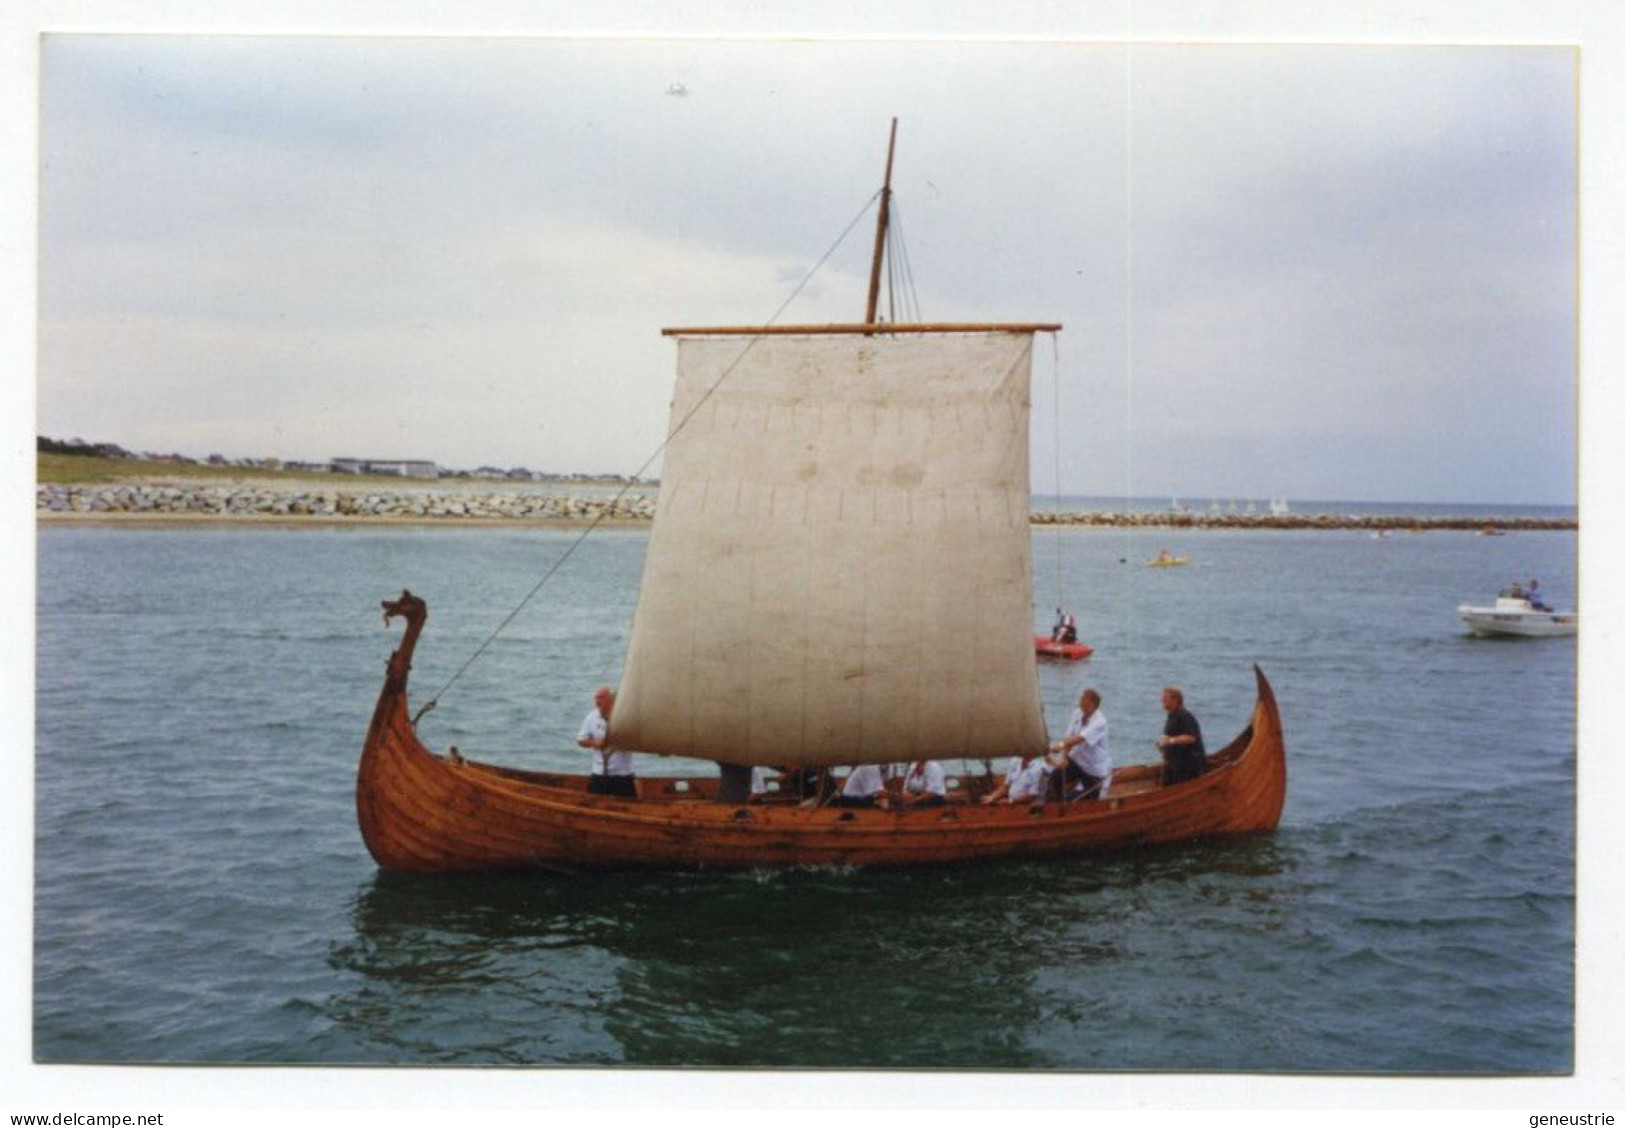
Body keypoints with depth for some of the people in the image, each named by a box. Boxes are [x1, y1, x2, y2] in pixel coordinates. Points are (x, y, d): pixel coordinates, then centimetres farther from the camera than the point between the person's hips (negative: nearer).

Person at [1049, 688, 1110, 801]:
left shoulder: (1099, 722, -27)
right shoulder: (1077, 713, -7)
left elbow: (1080, 738, -38)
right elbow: (1069, 737, -7)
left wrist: (1059, 746, -47)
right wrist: (1064, 756, -21)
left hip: (1095, 767, -5)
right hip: (1076, 760, 5)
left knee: (1090, 799, 3)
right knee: (1055, 779, -13)